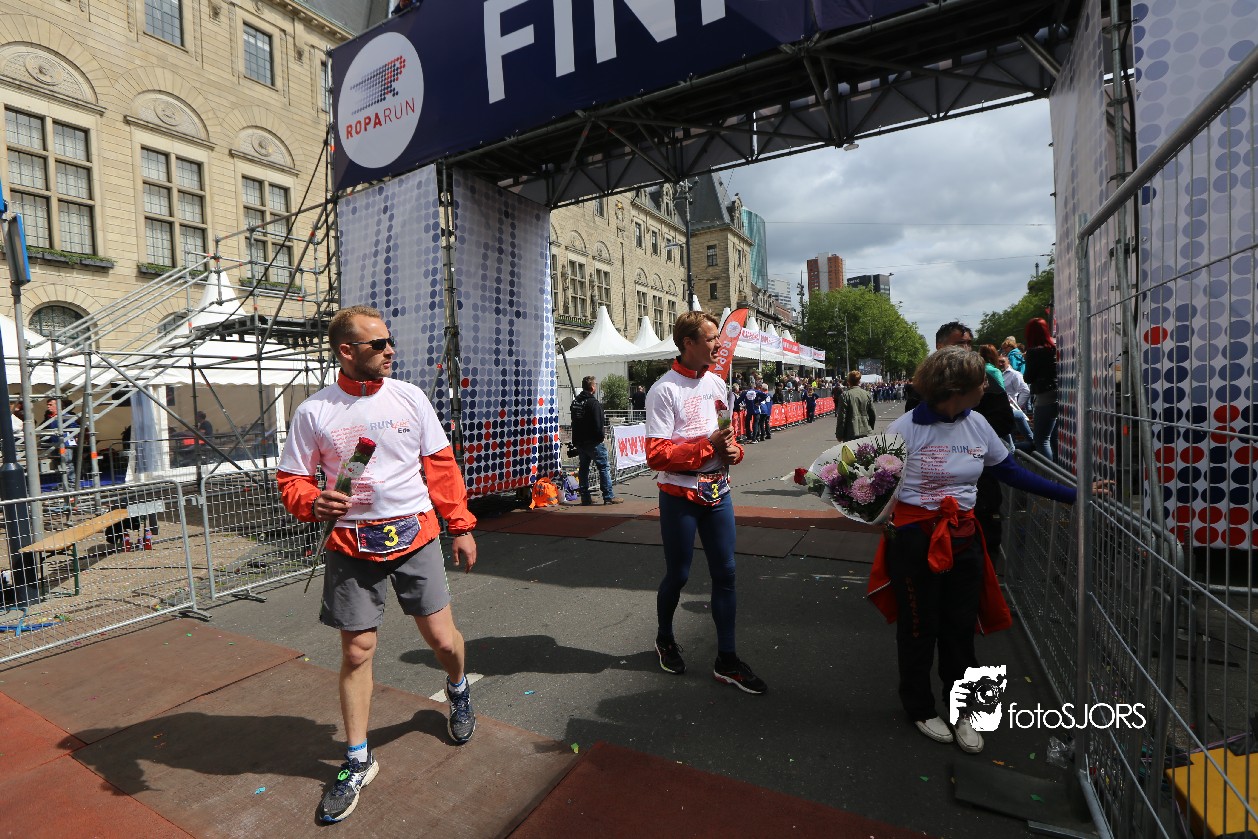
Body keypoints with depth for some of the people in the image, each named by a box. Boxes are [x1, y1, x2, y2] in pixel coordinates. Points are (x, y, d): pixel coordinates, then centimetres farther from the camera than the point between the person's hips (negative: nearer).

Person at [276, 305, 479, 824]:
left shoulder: (409, 397, 0)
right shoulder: (315, 412, -3)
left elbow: (440, 465, 3)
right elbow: (291, 480, 4)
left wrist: (461, 526, 3)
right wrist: (313, 502, -20)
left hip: (415, 535, 1)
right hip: (351, 545, 0)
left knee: (443, 640, 5)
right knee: (356, 652, 8)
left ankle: (457, 690, 41)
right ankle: (358, 762, 31)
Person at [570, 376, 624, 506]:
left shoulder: (575, 402, 11)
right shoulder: (593, 403, -16)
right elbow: (598, 424, -20)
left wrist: (576, 440, 18)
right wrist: (602, 436, -5)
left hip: (579, 441, 8)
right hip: (593, 441, -8)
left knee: (583, 468, 12)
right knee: (604, 468, -1)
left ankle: (585, 497, 15)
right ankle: (609, 496, -1)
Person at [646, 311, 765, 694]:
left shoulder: (717, 383, 9)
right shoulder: (665, 390, -14)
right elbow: (657, 455, -19)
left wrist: (733, 449, -4)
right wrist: (708, 446, -22)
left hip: (718, 491, 6)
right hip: (681, 495, -6)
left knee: (725, 573, 9)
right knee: (677, 575, 9)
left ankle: (726, 660, 23)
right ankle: (665, 638, 38)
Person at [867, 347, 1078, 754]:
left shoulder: (977, 424, -1)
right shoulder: (906, 429, -18)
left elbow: (1012, 473, 10)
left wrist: (1071, 495, 9)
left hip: (963, 537, 5)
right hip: (916, 538, -5)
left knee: (961, 627, 15)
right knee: (919, 627, 11)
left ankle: (961, 711, 36)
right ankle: (920, 708, 34)